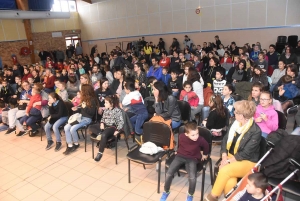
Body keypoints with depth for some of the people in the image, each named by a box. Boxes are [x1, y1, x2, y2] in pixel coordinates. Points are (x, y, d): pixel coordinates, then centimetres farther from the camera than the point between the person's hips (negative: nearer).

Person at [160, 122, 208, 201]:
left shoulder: (200, 140, -21)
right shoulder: (181, 137, -15)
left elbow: (206, 146, 6)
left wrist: (205, 154, 20)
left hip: (192, 159, -2)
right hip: (180, 156, 2)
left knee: (192, 178, -26)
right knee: (169, 174, -15)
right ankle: (166, 192, 14)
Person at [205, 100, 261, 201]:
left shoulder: (256, 131, -17)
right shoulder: (236, 123, 3)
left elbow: (246, 154, -18)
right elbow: (225, 140, 6)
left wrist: (229, 160, -18)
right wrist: (224, 157, -8)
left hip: (247, 162, -4)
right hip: (231, 157, 5)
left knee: (225, 170, -30)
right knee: (230, 182, -28)